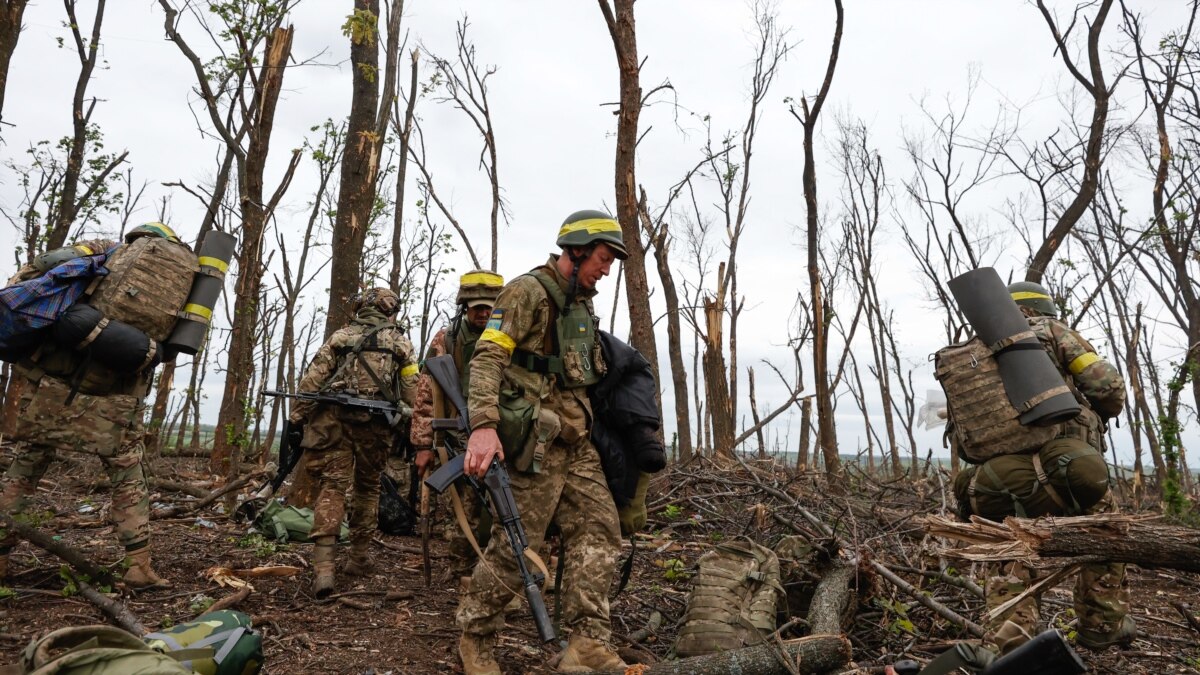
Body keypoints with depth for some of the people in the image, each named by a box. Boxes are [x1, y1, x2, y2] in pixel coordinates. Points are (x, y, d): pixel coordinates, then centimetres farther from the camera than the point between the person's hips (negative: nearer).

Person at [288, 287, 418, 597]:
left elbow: (311, 379, 2)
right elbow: (411, 393, 5)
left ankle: (323, 565, -15)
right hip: (377, 425, 1)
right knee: (367, 488, 16)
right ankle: (359, 558, 23)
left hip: (334, 420, 0)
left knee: (331, 487, -3)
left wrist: (296, 418, 5)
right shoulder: (401, 343, 9)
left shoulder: (340, 336, 10)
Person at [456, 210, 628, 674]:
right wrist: (484, 424, -30)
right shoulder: (528, 291, -8)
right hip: (536, 441, -8)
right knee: (515, 545, -1)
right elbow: (487, 358, -18)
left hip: (576, 441, 9)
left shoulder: (582, 304, 18)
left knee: (598, 531, 1)